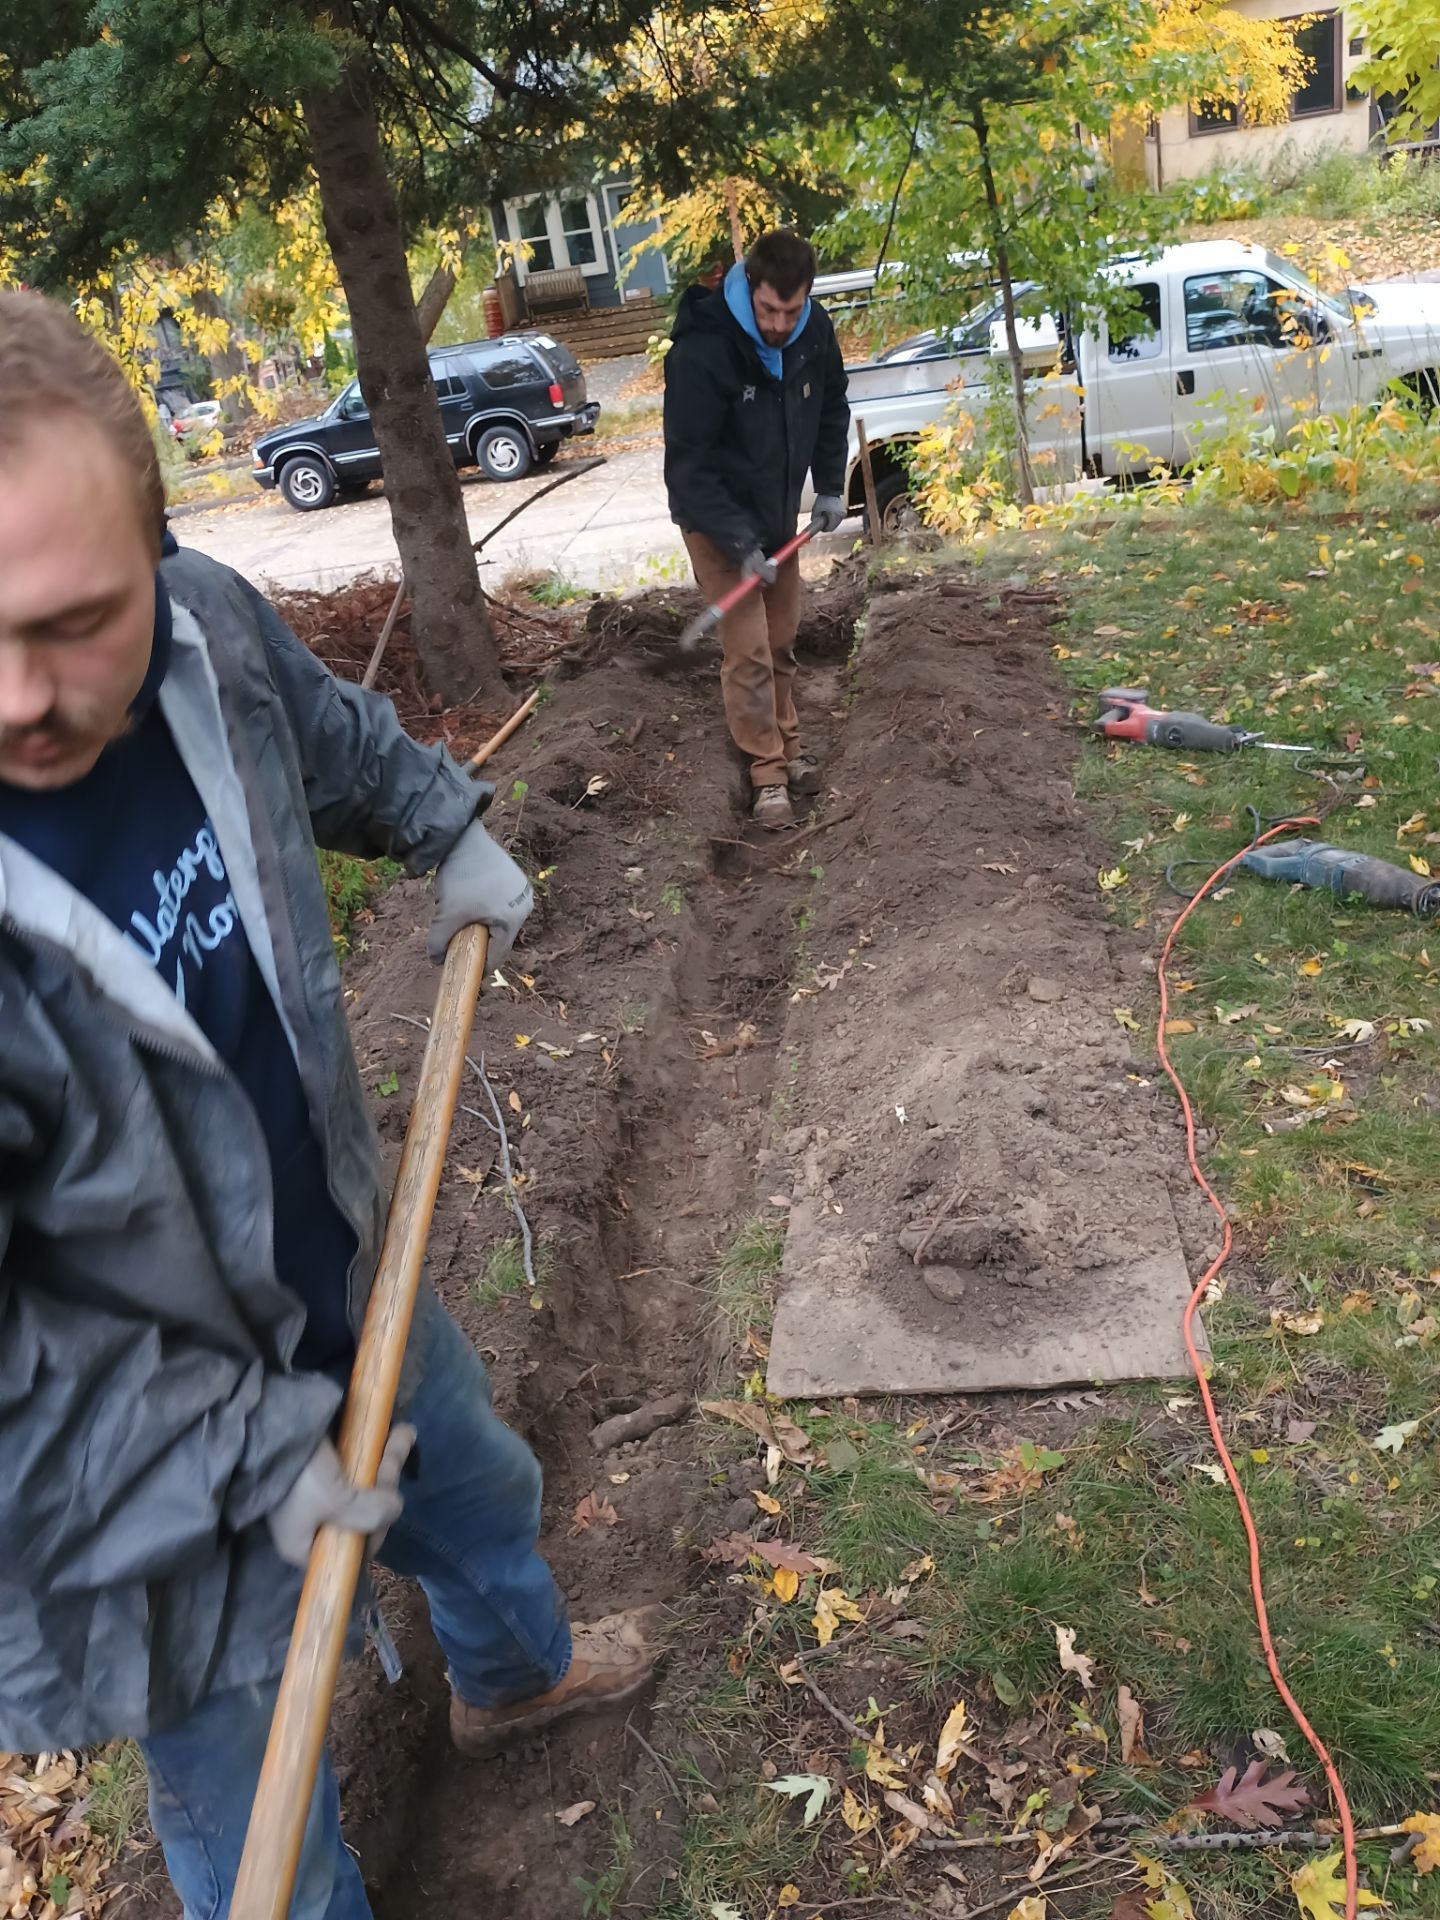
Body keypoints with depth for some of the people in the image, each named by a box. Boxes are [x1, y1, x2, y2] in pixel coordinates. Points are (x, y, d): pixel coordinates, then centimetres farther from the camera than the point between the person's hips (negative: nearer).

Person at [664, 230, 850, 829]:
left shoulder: (814, 332, -10)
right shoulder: (702, 351, -29)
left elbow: (832, 408, 10)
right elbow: (689, 464, -25)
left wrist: (830, 486, 1)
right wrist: (739, 543, -27)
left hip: (780, 511, 6)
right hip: (716, 519, -6)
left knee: (781, 640, 15)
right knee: (748, 649, -6)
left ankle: (786, 742, 31)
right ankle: (768, 767, 7)